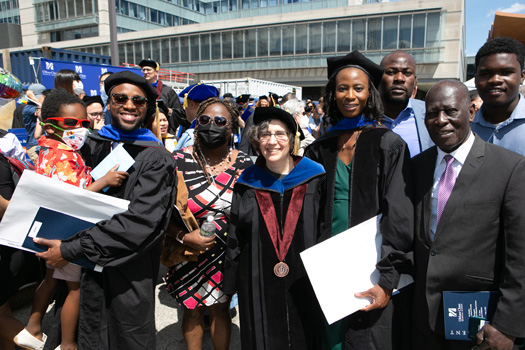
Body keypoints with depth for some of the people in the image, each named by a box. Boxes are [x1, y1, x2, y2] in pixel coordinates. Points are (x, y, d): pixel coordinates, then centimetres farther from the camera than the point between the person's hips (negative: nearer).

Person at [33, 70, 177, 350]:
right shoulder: (91, 145, 2)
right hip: (91, 267, 4)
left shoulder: (157, 159, -13)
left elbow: (140, 220, -23)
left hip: (130, 276, -4)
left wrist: (71, 249, -22)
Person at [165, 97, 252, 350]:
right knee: (193, 310, 16)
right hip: (188, 252, 0)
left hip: (227, 253, 0)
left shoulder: (244, 165, -5)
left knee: (220, 309, 14)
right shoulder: (179, 161, -8)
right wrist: (183, 236, -20)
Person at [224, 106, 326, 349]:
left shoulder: (314, 179, -5)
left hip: (306, 283, 0)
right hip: (258, 286, 1)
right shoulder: (248, 183, 0)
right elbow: (235, 238, 5)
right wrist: (230, 283, 6)